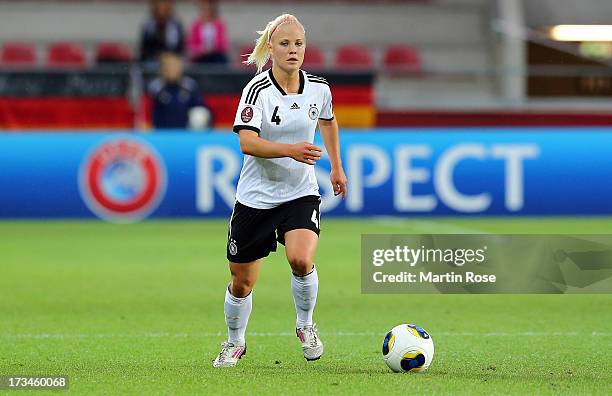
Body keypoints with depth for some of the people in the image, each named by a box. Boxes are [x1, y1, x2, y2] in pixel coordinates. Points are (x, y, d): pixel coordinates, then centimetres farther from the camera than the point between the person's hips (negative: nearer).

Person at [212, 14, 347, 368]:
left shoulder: (319, 88, -4)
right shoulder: (258, 89, -17)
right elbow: (247, 142, -30)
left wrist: (337, 166, 25)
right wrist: (290, 149, -43)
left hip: (301, 193, 1)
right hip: (256, 196, -1)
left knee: (301, 259, -26)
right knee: (242, 283, 7)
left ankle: (305, 325, 2)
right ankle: (235, 343, 35)